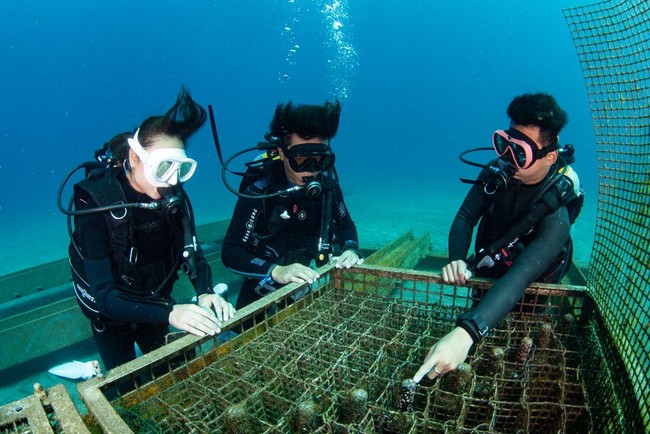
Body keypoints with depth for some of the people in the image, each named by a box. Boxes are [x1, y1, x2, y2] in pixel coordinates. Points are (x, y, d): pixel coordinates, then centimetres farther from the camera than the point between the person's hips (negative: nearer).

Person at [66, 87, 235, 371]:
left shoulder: (173, 194, -17)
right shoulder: (97, 201, -30)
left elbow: (191, 251, -13)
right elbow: (104, 295, -34)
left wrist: (205, 293, -33)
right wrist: (169, 313, -48)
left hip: (155, 300, 4)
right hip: (110, 311, -3)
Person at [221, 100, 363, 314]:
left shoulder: (326, 183, -8)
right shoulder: (259, 191, -20)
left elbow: (346, 225, 7)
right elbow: (230, 252, -20)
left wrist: (351, 250, -14)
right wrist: (276, 271, -36)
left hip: (315, 278, 4)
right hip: (268, 285, -4)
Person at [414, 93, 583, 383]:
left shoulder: (556, 213, -35)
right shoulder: (497, 173, -22)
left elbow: (522, 277, -48)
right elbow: (465, 218, -13)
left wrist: (464, 334, -61)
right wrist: (457, 261, -35)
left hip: (528, 294, -4)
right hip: (485, 271, 4)